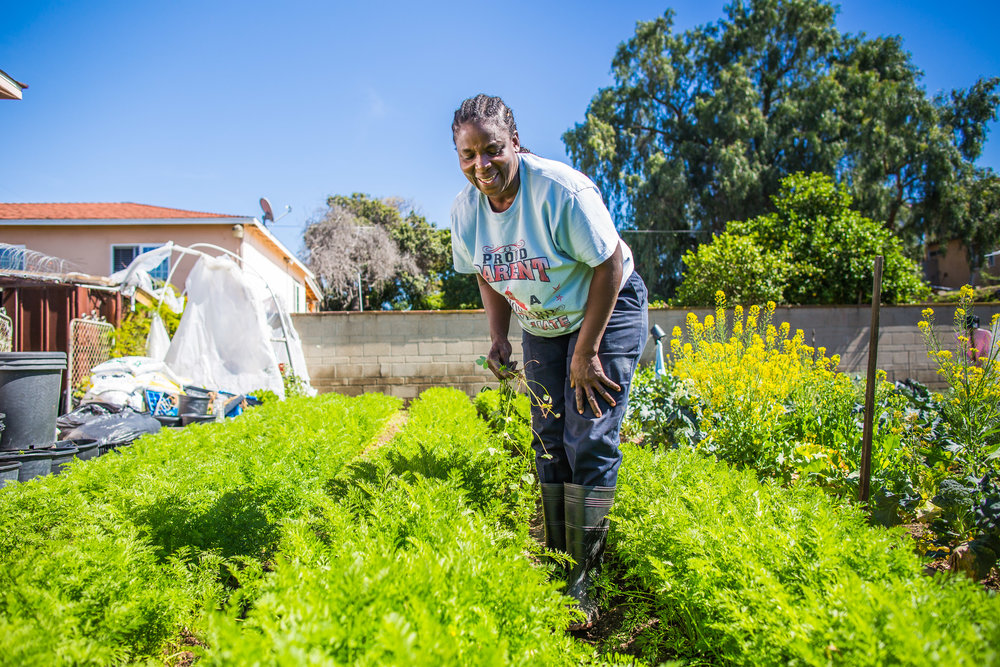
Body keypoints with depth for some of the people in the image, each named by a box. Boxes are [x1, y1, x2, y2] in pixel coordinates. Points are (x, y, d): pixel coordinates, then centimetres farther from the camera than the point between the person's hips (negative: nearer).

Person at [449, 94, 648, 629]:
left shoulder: (561, 190, -28)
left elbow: (609, 265, -22)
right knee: (549, 440, 4)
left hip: (606, 312, -5)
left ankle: (586, 577, -1)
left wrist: (586, 352, -21)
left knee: (590, 440, -12)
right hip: (542, 325, 6)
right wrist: (498, 337, -8)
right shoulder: (465, 211, -8)